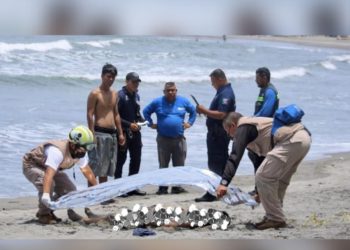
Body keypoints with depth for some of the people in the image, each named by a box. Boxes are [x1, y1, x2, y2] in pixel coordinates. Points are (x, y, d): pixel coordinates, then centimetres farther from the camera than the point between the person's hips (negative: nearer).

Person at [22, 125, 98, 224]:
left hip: (50, 167, 8)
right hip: (32, 165, -8)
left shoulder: (81, 153, -15)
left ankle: (48, 211, 14)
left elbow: (88, 172, 1)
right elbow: (49, 174, -53)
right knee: (49, 184, -35)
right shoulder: (58, 151, -41)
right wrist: (46, 195, -65)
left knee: (70, 190, -2)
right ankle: (44, 215, -17)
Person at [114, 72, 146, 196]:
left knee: (136, 160, 11)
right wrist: (129, 124, -20)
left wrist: (142, 120, 2)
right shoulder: (120, 95, -11)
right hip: (124, 133, -8)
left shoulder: (136, 95, 13)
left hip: (135, 132, 8)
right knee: (120, 160, -1)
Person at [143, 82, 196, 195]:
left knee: (179, 165, 4)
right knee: (163, 165, 1)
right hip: (163, 139, -1)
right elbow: (146, 111, 13)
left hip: (179, 139, 1)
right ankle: (162, 187, 4)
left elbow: (193, 111, 21)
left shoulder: (183, 101, 6)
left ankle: (177, 186, 11)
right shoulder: (158, 102, 2)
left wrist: (189, 122, 9)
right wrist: (151, 124, 6)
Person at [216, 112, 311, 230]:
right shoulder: (255, 124, 33)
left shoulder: (243, 128, 5)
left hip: (291, 140, -10)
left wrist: (224, 182, -18)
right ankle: (274, 217, 28)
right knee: (280, 179, 23)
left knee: (262, 177, -6)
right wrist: (262, 192, 45)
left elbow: (235, 156, -10)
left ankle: (276, 219, -1)